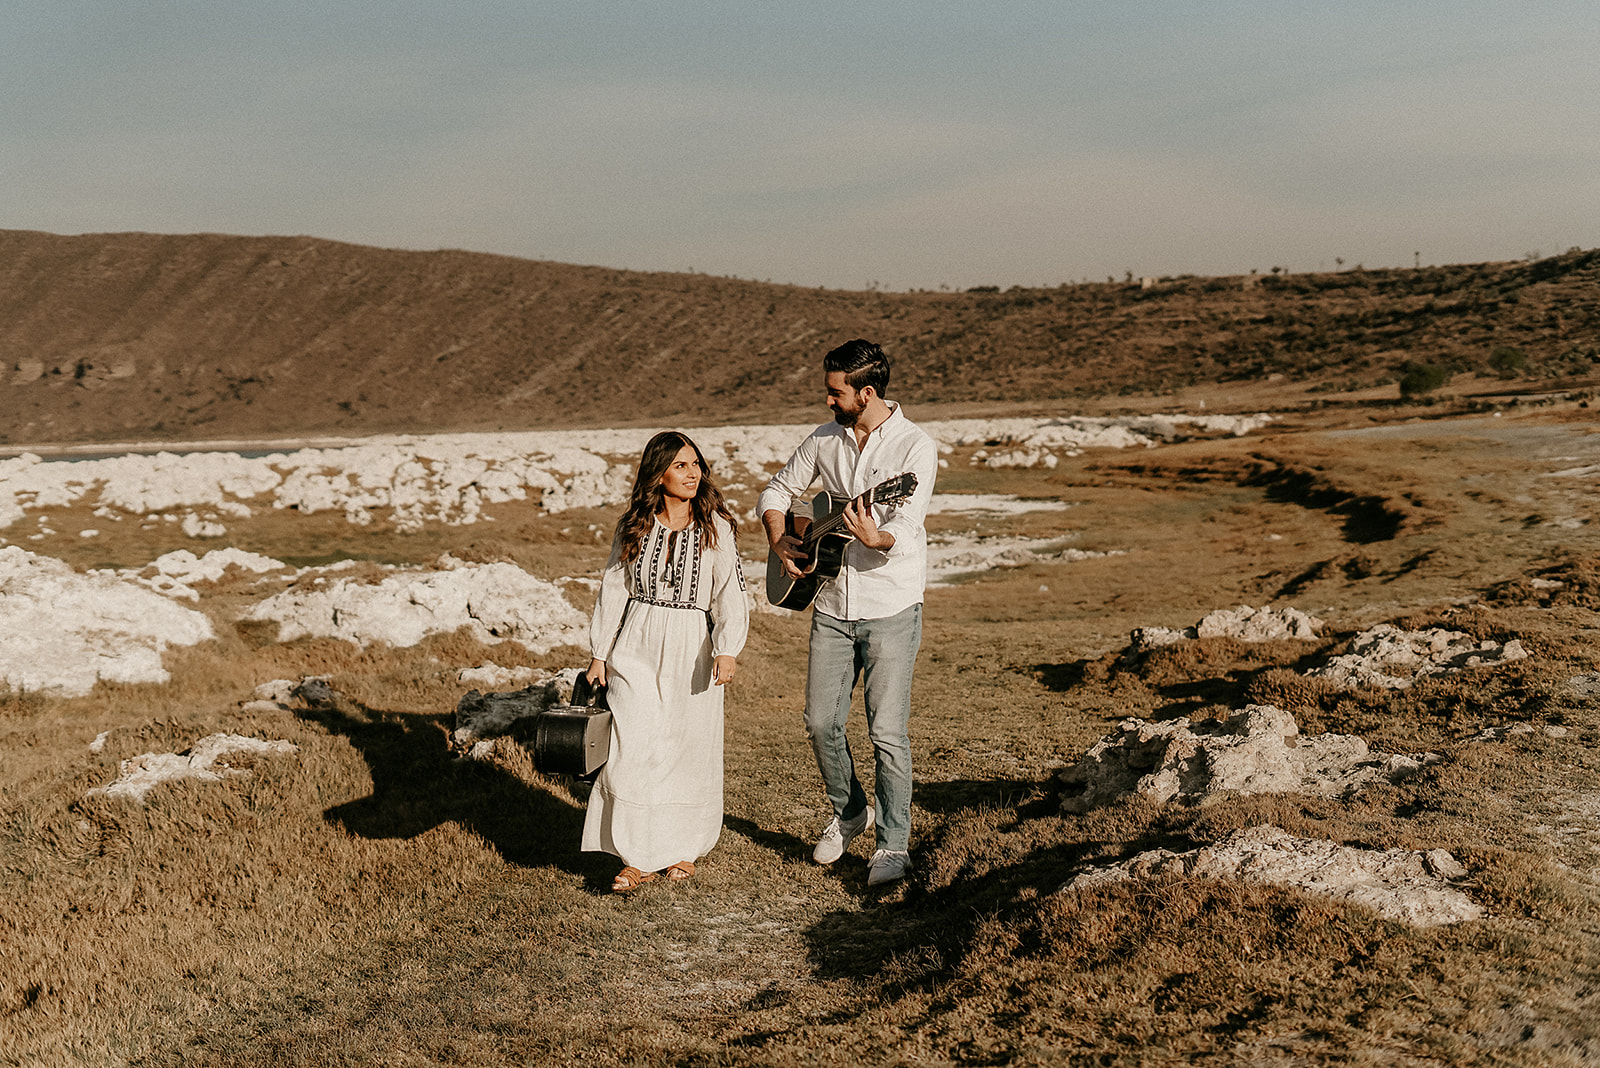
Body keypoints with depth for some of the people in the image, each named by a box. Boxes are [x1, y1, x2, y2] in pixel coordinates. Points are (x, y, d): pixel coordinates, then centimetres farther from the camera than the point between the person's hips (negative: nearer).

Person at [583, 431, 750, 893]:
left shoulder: (716, 527, -2)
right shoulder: (633, 527, 4)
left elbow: (730, 591, -7)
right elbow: (614, 590, 9)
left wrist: (726, 649, -20)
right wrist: (599, 654, 9)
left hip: (693, 648, -1)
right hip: (637, 647, 1)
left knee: (690, 749, 6)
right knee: (634, 748, -7)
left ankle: (684, 848, 26)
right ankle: (640, 858, 3)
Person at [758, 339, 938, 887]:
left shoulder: (914, 447, -13)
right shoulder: (825, 438, 5)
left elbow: (906, 527, -24)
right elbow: (777, 490, 17)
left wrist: (875, 538, -46)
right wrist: (779, 539, 0)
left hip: (891, 610, -5)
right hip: (832, 606, 6)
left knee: (887, 733, -4)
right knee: (821, 722, 10)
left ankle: (893, 844, 10)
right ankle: (849, 812, 33)